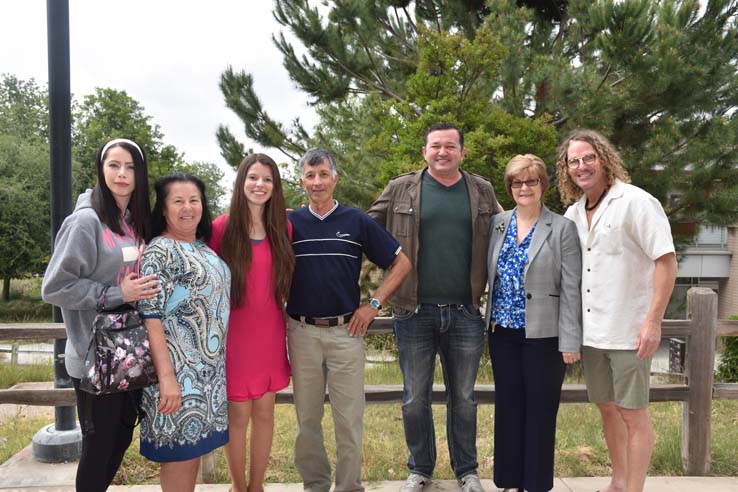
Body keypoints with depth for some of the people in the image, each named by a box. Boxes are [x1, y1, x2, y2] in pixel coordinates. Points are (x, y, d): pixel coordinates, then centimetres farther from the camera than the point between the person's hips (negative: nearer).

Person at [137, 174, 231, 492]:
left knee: (195, 441, 16)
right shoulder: (158, 251, -12)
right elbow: (150, 317, -18)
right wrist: (166, 376, -23)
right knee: (179, 448, 1)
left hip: (210, 366, 7)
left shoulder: (205, 248, 11)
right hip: (178, 368, -7)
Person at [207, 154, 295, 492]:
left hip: (270, 335, 4)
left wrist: (287, 327, 8)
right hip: (234, 336, -3)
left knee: (265, 413, 13)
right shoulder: (221, 229, -9)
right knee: (238, 416, 7)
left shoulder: (283, 229, 3)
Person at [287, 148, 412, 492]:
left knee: (348, 417, 5)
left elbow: (401, 263, 3)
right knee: (307, 417, 12)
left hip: (346, 331, -1)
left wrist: (374, 304, -3)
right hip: (301, 332, 1)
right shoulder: (289, 224, 3)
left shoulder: (358, 222, 0)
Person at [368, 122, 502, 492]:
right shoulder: (401, 190, 1)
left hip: (465, 313, 1)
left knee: (463, 398, 14)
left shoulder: (482, 192, 6)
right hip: (415, 312, -1)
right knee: (415, 399, 11)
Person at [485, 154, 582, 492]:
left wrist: (570, 341, -11)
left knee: (540, 412, 6)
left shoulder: (562, 228, -6)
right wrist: (491, 320, 7)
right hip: (503, 331, 4)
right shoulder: (498, 223, 6)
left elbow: (571, 289, -8)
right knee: (508, 408, 11)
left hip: (544, 335, -4)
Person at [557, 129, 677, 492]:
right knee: (608, 408, 17)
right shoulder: (573, 213, 9)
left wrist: (653, 321, -18)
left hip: (628, 332, -6)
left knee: (633, 413, 4)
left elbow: (666, 261, -14)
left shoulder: (636, 202, -10)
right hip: (590, 331, 6)